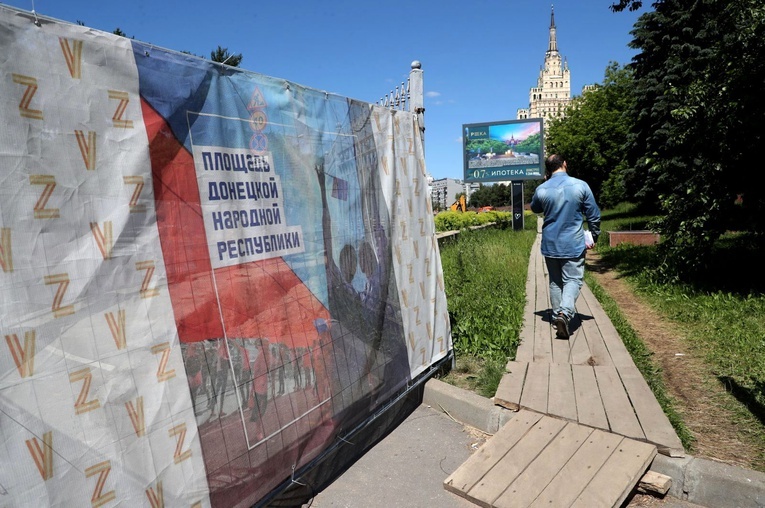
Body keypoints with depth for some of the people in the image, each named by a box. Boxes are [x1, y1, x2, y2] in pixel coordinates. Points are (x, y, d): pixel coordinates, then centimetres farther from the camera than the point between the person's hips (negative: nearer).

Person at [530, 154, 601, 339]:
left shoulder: (542, 189, -4)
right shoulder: (580, 185, -7)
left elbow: (535, 208, 18)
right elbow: (594, 214, -1)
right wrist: (594, 237, 13)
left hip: (550, 244, 2)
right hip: (574, 244, -2)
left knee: (555, 282, 14)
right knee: (573, 280, 2)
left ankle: (557, 317, 19)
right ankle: (565, 312, -20)